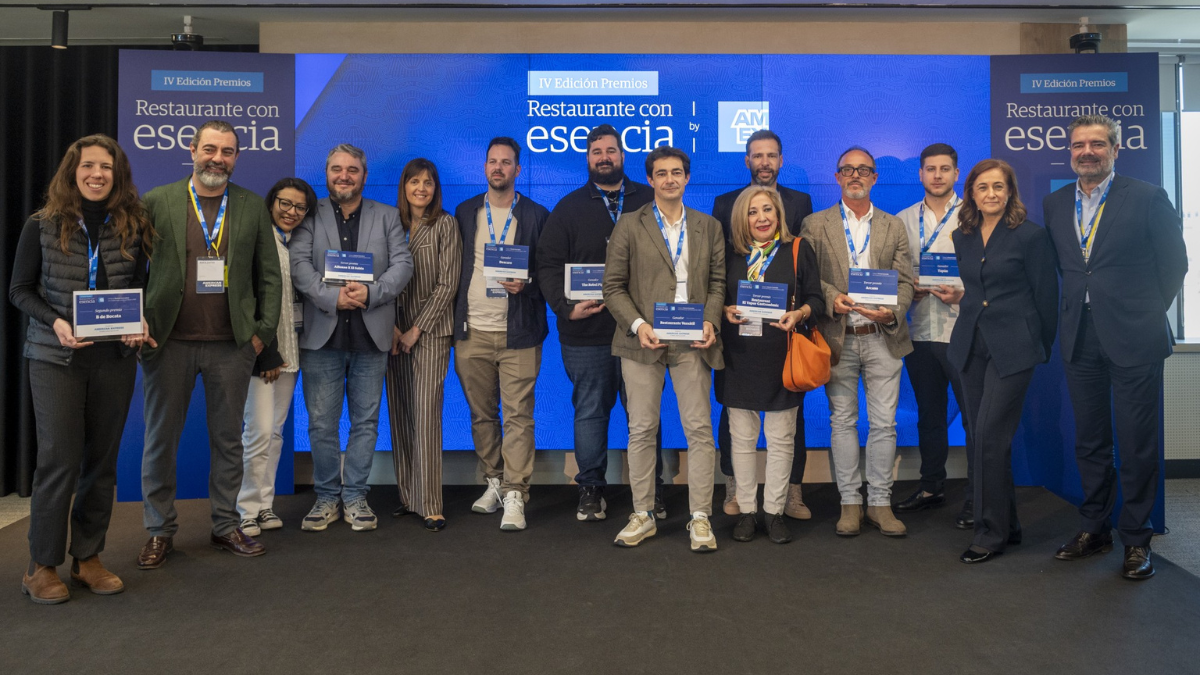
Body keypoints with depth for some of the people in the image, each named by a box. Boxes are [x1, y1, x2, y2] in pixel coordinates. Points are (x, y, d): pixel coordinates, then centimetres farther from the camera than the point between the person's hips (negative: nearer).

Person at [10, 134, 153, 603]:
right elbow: (19, 290, 2)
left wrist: (140, 325, -9)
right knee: (60, 458, -5)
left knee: (102, 459, 8)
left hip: (115, 358, 3)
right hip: (55, 357, -3)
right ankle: (42, 565, 10)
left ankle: (88, 557, 21)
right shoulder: (42, 226, 0)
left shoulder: (132, 228, 6)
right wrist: (55, 322, -16)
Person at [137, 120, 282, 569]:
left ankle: (226, 526, 22)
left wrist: (263, 330, 0)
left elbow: (270, 276, 8)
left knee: (228, 439, 10)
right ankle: (160, 532, 21)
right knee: (161, 439, 7)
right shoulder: (156, 203, 3)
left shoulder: (253, 207, 8)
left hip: (232, 345, 1)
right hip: (169, 342, -1)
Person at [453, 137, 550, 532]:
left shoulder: (536, 215, 5)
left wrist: (525, 284, -15)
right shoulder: (465, 213, 12)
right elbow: (456, 268, 13)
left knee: (518, 416, -5)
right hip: (472, 331, 3)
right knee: (481, 414, 10)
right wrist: (454, 319, 5)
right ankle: (494, 481, 25)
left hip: (517, 332, -3)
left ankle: (515, 495, 0)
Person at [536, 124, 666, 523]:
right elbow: (548, 265, 5)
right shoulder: (569, 208, 9)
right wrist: (566, 307, -10)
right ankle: (591, 489, 19)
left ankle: (651, 489, 18)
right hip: (586, 332, 0)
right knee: (590, 411, 7)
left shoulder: (650, 202, 9)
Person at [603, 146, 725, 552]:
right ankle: (642, 515, 16)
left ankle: (700, 518, 10)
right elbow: (613, 286, 2)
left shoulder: (709, 227, 13)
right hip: (643, 341, -1)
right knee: (641, 429, 4)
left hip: (692, 342, 1)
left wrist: (710, 321, -7)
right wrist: (638, 325, -12)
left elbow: (718, 281, 11)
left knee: (700, 429, 0)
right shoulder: (629, 227, 6)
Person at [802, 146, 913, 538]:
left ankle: (880, 502, 13)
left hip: (883, 338, 1)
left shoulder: (894, 226, 13)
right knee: (842, 422, 4)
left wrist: (893, 312, -13)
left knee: (884, 423, 2)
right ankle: (850, 502, 13)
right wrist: (831, 298, -18)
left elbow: (905, 280, 5)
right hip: (838, 339, -1)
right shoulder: (816, 224, 8)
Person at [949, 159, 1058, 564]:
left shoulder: (1030, 236, -5)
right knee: (981, 437, 8)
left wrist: (1042, 347, 4)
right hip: (970, 345, 6)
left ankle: (991, 533, 2)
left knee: (990, 436, -10)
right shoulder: (963, 237, 11)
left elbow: (1046, 296, -1)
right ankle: (1006, 525, 21)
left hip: (1012, 348, -6)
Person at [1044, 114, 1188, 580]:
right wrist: (1075, 309, 8)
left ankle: (1136, 539, 15)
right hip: (1080, 341, 4)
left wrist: (1148, 315, 1)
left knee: (1137, 444, 2)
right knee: (1089, 440, 12)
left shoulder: (1147, 198, -3)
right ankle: (1094, 528, 25)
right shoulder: (1054, 205, 9)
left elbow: (1175, 263, 0)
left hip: (1133, 339, -4)